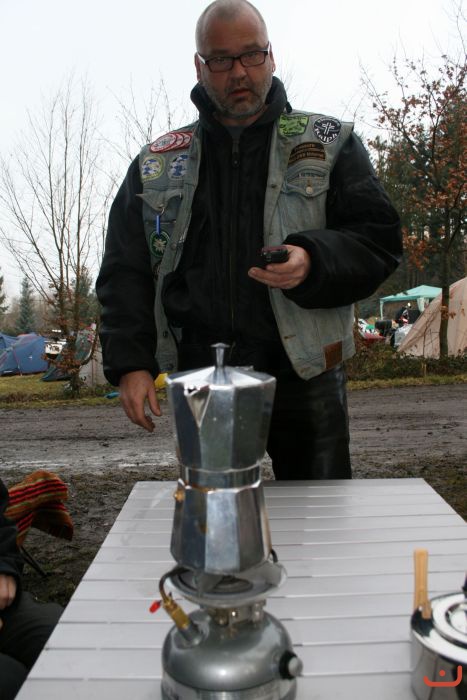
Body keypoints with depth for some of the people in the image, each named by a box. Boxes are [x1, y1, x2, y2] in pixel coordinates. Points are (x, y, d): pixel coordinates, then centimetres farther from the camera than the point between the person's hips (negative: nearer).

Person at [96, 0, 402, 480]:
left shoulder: (329, 144, 7)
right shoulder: (157, 164, 11)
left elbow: (378, 238, 2)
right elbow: (124, 272, 8)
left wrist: (314, 262, -19)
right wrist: (130, 364, -3)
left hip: (304, 372, -1)